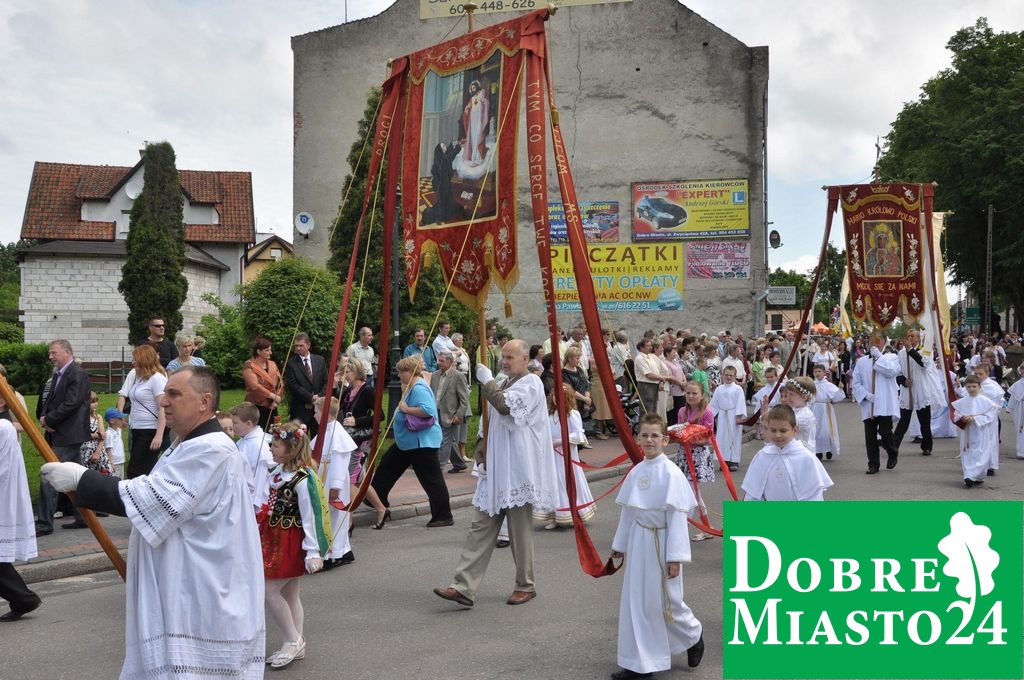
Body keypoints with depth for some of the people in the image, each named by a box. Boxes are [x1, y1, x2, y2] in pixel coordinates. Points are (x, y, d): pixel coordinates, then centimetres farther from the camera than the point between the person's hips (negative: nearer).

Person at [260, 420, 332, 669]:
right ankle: (296, 646, 24)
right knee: (289, 594, 14)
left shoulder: (303, 478, -21)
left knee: (269, 591, -6)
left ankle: (293, 640, 7)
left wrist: (313, 552, -21)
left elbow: (310, 516, -21)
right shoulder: (278, 472, 5)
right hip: (277, 538, 9)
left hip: (291, 541, -9)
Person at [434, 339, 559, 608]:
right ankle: (463, 587, -1)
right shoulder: (503, 385, 19)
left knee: (520, 530, 2)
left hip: (518, 470, -8)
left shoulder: (531, 383, -7)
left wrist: (487, 380, -14)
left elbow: (505, 405, -26)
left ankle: (525, 586, 17)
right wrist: (481, 455, 13)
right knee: (481, 527, 1)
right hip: (495, 469, 8)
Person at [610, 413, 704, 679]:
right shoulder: (635, 472, 3)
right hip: (638, 541, 6)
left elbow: (677, 516, -15)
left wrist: (675, 556, -16)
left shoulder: (671, 473, -15)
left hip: (661, 543, -6)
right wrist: (620, 545, 16)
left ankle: (693, 635, 34)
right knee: (635, 602, 9)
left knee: (665, 601, 4)